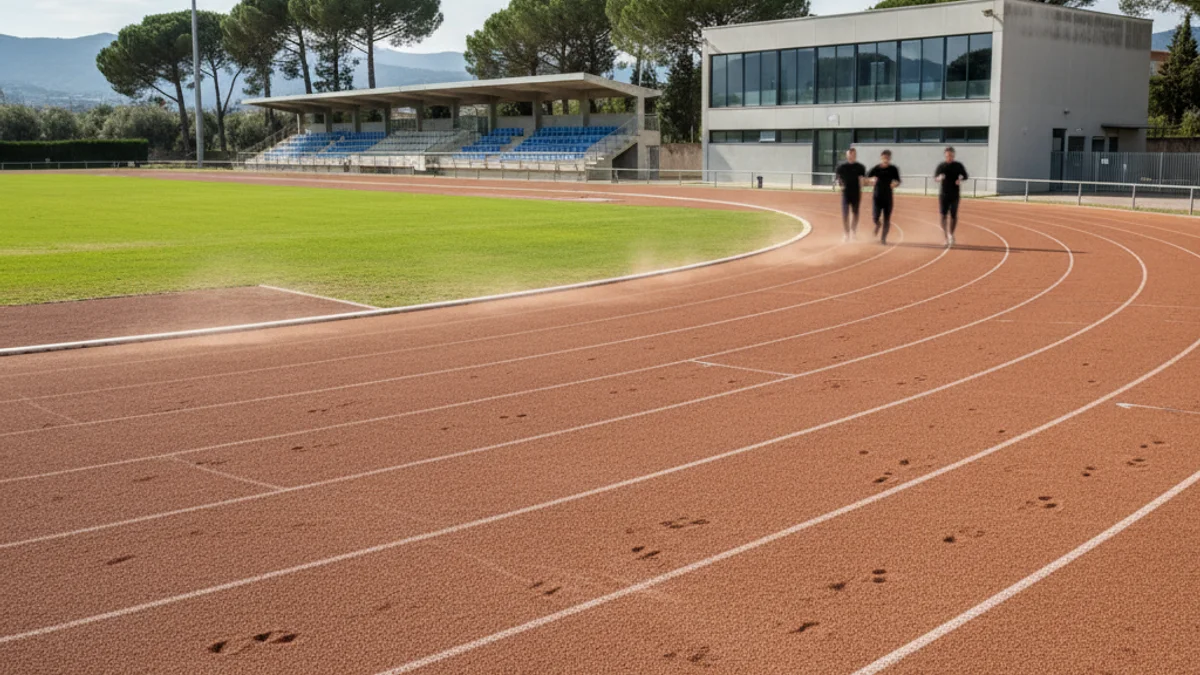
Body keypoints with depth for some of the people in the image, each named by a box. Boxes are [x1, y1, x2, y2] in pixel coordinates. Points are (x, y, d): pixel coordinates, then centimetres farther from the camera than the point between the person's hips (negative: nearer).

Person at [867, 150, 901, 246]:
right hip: (877, 196, 0)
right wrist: (872, 180, -19)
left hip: (888, 197, 0)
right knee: (875, 217, -9)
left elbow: (898, 182, 1)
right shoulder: (876, 168, -2)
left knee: (887, 219, 1)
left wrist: (895, 184, -23)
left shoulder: (893, 169, -2)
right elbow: (867, 179, 5)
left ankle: (883, 238, 14)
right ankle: (878, 225, 28)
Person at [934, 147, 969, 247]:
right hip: (944, 194, 0)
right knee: (944, 215, -5)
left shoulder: (958, 166, 1)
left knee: (953, 216, 1)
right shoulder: (941, 166, 3)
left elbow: (965, 176, 8)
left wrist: (960, 180, -14)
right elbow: (935, 177, 3)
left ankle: (951, 234, 23)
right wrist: (939, 178, -21)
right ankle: (946, 237, 3)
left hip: (955, 195, 0)